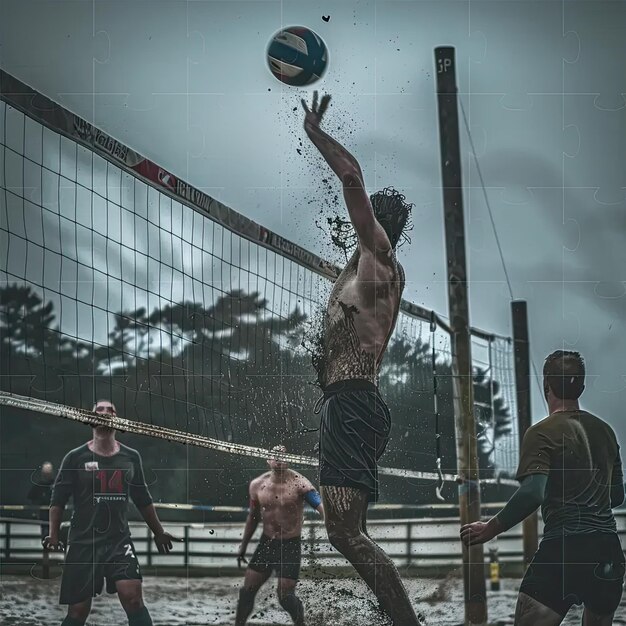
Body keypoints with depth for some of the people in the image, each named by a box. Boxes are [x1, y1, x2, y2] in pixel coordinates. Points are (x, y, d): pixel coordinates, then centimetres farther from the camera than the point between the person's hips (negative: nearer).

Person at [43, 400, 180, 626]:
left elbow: (143, 500, 17)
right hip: (83, 543, -1)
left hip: (119, 540, 2)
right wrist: (53, 535, -11)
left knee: (133, 596, -17)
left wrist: (158, 532, 20)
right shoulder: (76, 458, -1)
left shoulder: (130, 457, 7)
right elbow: (58, 500, 0)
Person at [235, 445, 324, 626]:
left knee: (285, 595, -7)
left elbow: (319, 505, -28)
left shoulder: (298, 483, -14)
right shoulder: (257, 485, 1)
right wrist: (243, 545, 20)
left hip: (290, 545, -5)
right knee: (247, 590, 6)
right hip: (266, 543, 5)